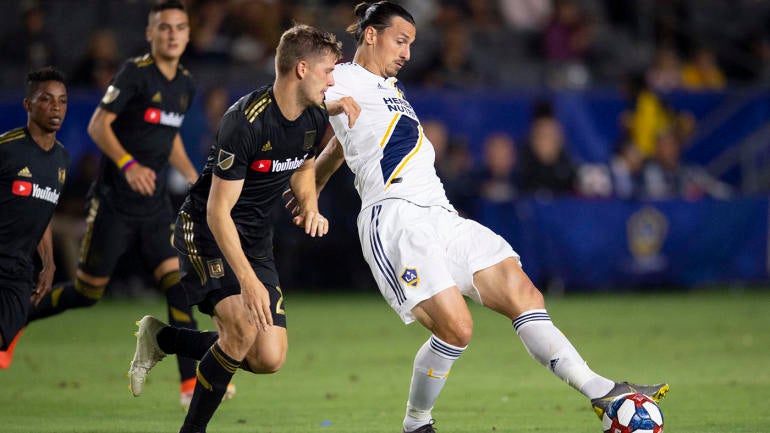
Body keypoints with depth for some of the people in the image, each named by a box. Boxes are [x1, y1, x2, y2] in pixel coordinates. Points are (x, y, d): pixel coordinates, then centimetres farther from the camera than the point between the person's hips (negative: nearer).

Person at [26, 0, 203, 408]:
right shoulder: (135, 72, -13)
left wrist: (194, 178, 15)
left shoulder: (185, 84, 10)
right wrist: (128, 165, -30)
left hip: (155, 206, 6)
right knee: (87, 291, 3)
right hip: (113, 202, -6)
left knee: (177, 286, -9)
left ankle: (191, 383, -10)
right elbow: (97, 125, -17)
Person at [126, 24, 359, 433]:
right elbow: (218, 211, -25)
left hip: (256, 237, 7)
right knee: (245, 325, -29)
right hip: (206, 231, -7)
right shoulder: (245, 122, -26)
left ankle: (161, 339, 19)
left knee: (269, 359, -3)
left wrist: (310, 208, -2)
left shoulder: (315, 117, -3)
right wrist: (248, 281, -32)